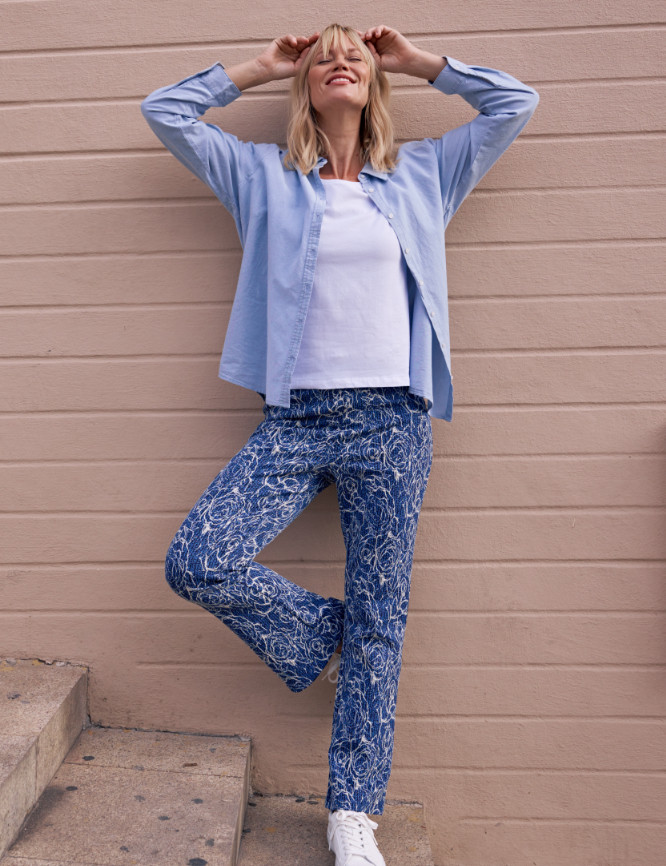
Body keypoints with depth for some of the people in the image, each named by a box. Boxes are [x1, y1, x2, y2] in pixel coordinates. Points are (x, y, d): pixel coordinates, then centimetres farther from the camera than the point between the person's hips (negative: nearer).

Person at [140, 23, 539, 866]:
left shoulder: (422, 172, 17)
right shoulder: (265, 176, 15)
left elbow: (516, 103, 22)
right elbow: (164, 112, 16)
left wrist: (420, 61, 23)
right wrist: (258, 67, 19)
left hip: (392, 420, 0)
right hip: (296, 417, 1)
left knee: (378, 624, 2)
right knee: (197, 560, -15)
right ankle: (321, 633, 14)